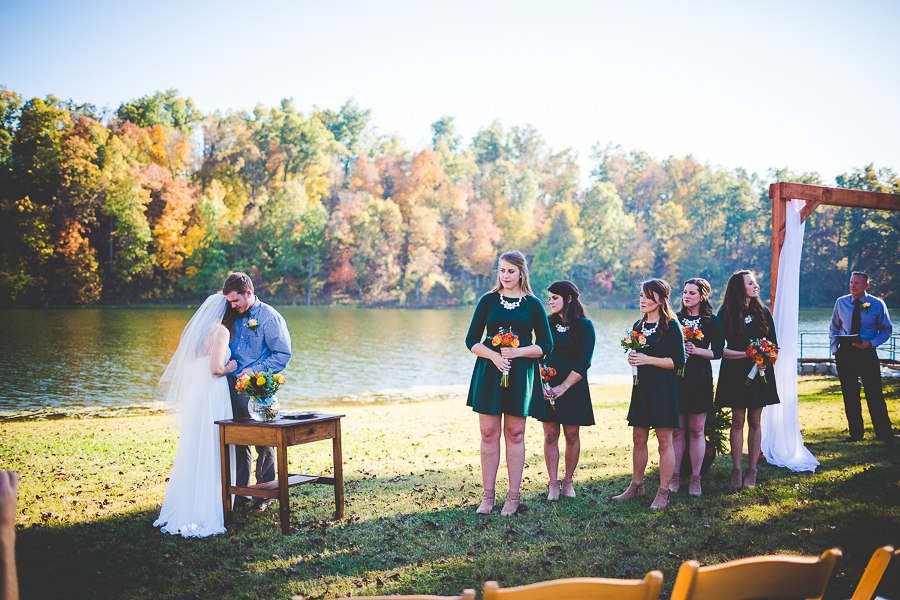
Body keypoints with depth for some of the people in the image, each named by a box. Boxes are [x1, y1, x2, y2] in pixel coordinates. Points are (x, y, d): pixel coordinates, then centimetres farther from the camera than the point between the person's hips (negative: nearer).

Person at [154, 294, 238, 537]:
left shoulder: (195, 331, 12)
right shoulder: (220, 331, -10)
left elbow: (189, 369, 15)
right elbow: (215, 368, -19)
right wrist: (230, 368, 1)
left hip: (195, 396, 7)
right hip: (214, 396, -7)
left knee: (193, 454, 13)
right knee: (211, 455, -1)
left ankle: (184, 509, 19)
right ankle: (206, 511, 4)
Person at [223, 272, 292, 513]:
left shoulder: (270, 317, -8)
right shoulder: (234, 317, 13)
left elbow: (283, 355, -9)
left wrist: (254, 370, -16)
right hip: (233, 385, 6)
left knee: (263, 441, 1)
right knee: (238, 441, 10)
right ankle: (239, 493, 20)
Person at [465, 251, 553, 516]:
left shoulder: (533, 304, 3)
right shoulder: (488, 301, 5)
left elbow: (546, 345, 3)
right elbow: (471, 340, 4)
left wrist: (517, 352, -13)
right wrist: (493, 355, -14)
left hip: (520, 373, -1)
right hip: (489, 371, 1)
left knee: (515, 434, 5)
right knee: (488, 433, 3)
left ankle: (513, 497, 13)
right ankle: (488, 496, 12)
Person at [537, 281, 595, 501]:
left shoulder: (584, 325, -5)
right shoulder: (548, 323, 6)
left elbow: (584, 362, -9)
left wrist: (563, 387, -13)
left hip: (573, 386, -3)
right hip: (548, 386, 3)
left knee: (572, 435, 4)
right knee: (550, 434, 1)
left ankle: (568, 481, 18)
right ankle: (553, 484, 8)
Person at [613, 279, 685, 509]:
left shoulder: (671, 326, -7)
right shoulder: (639, 325, 13)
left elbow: (678, 361, -11)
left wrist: (648, 360, -17)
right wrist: (632, 358, 0)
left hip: (663, 387, -6)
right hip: (642, 386, 6)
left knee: (664, 441, -2)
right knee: (638, 438, 10)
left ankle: (663, 492, 5)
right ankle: (636, 485, 21)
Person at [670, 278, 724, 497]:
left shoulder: (712, 321, 3)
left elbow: (718, 351, 0)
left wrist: (696, 350, -15)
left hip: (700, 378, -2)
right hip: (675, 376, 2)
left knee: (696, 430, 1)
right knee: (677, 430, 3)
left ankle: (695, 479, 9)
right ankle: (675, 476, 11)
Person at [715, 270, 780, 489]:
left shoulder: (763, 312, 7)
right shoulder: (726, 314, -3)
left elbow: (773, 344, 9)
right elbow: (720, 349, -7)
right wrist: (747, 354, -18)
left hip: (759, 372, 2)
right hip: (735, 373, -2)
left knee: (754, 422, 5)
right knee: (738, 422, 1)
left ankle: (752, 471, 11)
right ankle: (736, 471, 8)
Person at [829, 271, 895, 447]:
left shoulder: (877, 304, -2)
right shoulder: (841, 303, 6)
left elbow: (886, 330, 2)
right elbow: (834, 328, 16)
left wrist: (870, 343, -14)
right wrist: (835, 348, 2)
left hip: (867, 353, -3)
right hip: (845, 353, 3)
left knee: (874, 395, -5)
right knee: (849, 396, 6)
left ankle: (885, 436, 4)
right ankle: (856, 434, 17)